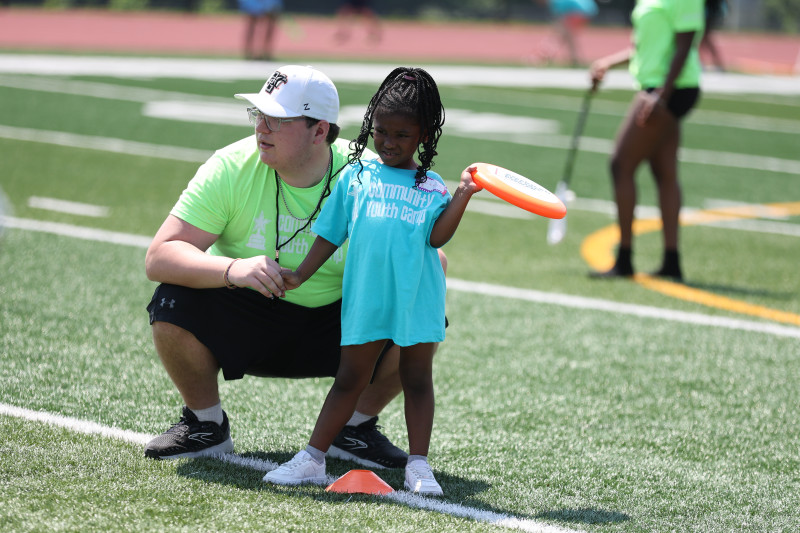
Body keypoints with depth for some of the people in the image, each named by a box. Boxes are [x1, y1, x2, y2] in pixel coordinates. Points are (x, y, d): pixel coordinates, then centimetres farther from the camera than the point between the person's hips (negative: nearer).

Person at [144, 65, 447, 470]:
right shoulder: (232, 168, -17)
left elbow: (432, 261, -14)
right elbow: (158, 257, -23)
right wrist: (233, 269, -41)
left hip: (334, 321, 1)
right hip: (246, 322, -1)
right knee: (173, 304, -29)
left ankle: (356, 426, 3)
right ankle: (205, 423, -1)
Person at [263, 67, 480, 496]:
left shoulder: (431, 187, 5)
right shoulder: (355, 176, 6)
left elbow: (437, 236, -10)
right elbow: (331, 235, 11)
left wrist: (463, 194, -17)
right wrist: (301, 274, 7)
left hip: (418, 300, -1)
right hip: (365, 297, 1)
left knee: (417, 379, 7)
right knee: (350, 378, 7)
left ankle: (418, 465, 13)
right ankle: (313, 458, 12)